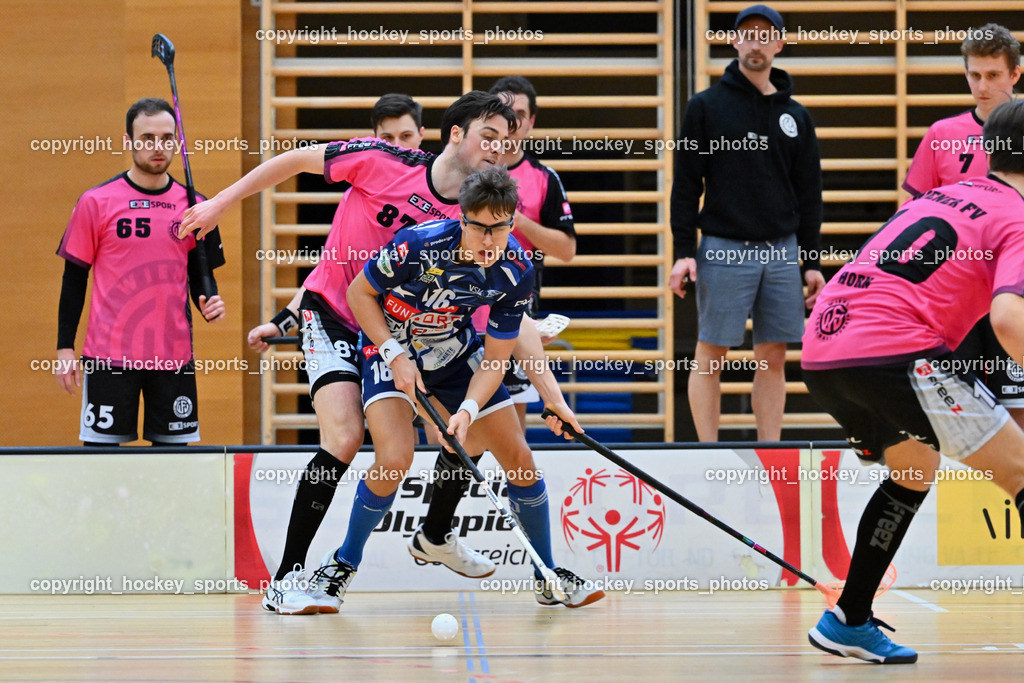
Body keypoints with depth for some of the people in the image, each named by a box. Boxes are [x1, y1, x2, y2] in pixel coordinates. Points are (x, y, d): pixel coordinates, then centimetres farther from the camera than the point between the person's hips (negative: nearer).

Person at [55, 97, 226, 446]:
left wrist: (209, 303, -7)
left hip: (174, 358, 2)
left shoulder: (193, 206, 8)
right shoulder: (96, 202, 0)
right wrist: (64, 347, -1)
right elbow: (74, 278, 4)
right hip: (108, 357, -2)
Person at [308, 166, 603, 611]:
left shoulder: (517, 272, -20)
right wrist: (396, 356, -23)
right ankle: (344, 564, -3)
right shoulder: (420, 245, -31)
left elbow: (496, 357, -13)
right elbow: (359, 293, -16)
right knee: (395, 458, -25)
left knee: (518, 456, 0)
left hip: (455, 352, 4)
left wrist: (469, 409, -28)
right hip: (388, 346, -4)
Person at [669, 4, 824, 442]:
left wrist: (812, 262, 10)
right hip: (724, 249, -3)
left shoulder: (795, 116, 11)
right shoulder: (707, 106, 1)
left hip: (782, 252, 3)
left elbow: (809, 195, 14)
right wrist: (683, 252, -8)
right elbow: (686, 184, -1)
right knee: (710, 356, -3)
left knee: (773, 357, 4)